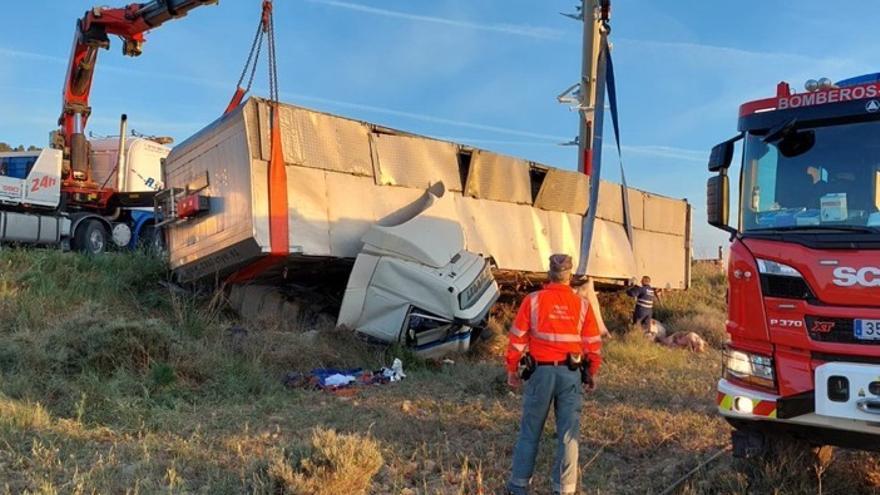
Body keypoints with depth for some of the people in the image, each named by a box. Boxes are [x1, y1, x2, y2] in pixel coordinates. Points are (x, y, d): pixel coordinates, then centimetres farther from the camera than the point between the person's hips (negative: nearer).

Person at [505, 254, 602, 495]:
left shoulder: (532, 300, -4)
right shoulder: (582, 305, 0)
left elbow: (517, 339, -3)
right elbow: (594, 344, 3)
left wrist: (512, 371, 7)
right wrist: (592, 374, 15)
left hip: (540, 371, 0)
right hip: (571, 374, 1)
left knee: (530, 431, 11)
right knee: (568, 434, 8)